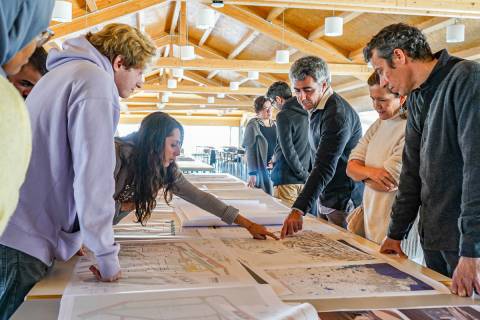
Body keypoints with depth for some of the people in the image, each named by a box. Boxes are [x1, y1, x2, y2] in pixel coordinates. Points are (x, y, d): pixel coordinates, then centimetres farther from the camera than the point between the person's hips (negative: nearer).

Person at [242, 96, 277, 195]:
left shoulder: (274, 125, 11)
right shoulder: (253, 125, -5)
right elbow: (250, 151, -9)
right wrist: (252, 174, -16)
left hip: (274, 168, 5)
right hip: (260, 169, -5)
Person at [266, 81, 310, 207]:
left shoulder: (284, 115, -12)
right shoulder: (306, 115, 11)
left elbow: (288, 150, -16)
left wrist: (303, 174, -10)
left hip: (287, 178, -8)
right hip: (304, 179, 8)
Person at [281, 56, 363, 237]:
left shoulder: (337, 114, -22)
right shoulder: (315, 109, 9)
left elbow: (325, 168, -31)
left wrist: (299, 210, -39)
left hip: (344, 201, -9)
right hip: (324, 198, 9)